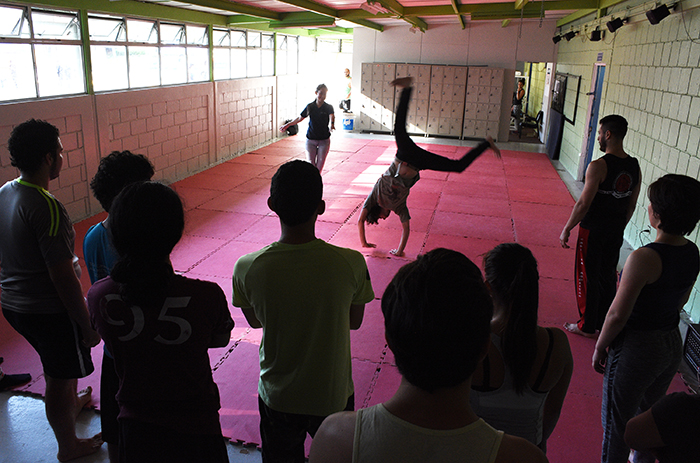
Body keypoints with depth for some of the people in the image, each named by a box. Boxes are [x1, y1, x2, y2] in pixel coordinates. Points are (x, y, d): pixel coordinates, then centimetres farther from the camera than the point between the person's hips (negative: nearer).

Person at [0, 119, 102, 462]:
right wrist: (88, 325, -18)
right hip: (49, 310, -8)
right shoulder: (46, 207, -27)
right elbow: (63, 277, -27)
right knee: (60, 381, 12)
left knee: (57, 364, 31)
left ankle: (72, 404, 57)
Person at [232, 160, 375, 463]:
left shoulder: (247, 268, -22)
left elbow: (255, 321, -2)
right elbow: (354, 322, -6)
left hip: (277, 396, 1)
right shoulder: (351, 264, -24)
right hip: (334, 395, 0)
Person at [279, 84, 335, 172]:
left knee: (320, 163, 2)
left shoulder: (328, 107, -7)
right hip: (311, 140, 1)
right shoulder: (310, 107, -1)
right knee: (310, 163, -3)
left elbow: (332, 116, -29)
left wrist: (332, 124, -52)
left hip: (324, 140, -1)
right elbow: (299, 118, 10)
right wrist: (287, 125, 10)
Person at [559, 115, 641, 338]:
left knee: (587, 277, 7)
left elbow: (583, 204, -19)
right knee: (608, 276, 18)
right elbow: (631, 205, 10)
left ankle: (587, 326, 18)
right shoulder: (635, 167, 2)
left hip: (593, 230, -7)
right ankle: (605, 323, 31)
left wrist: (566, 229, -8)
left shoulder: (598, 166, -20)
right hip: (616, 232, 7)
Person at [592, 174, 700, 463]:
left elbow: (618, 314, -22)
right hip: (672, 343, 8)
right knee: (650, 412, 28)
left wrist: (600, 347, -8)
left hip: (637, 347, -8)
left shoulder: (644, 258, -28)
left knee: (618, 422, 10)